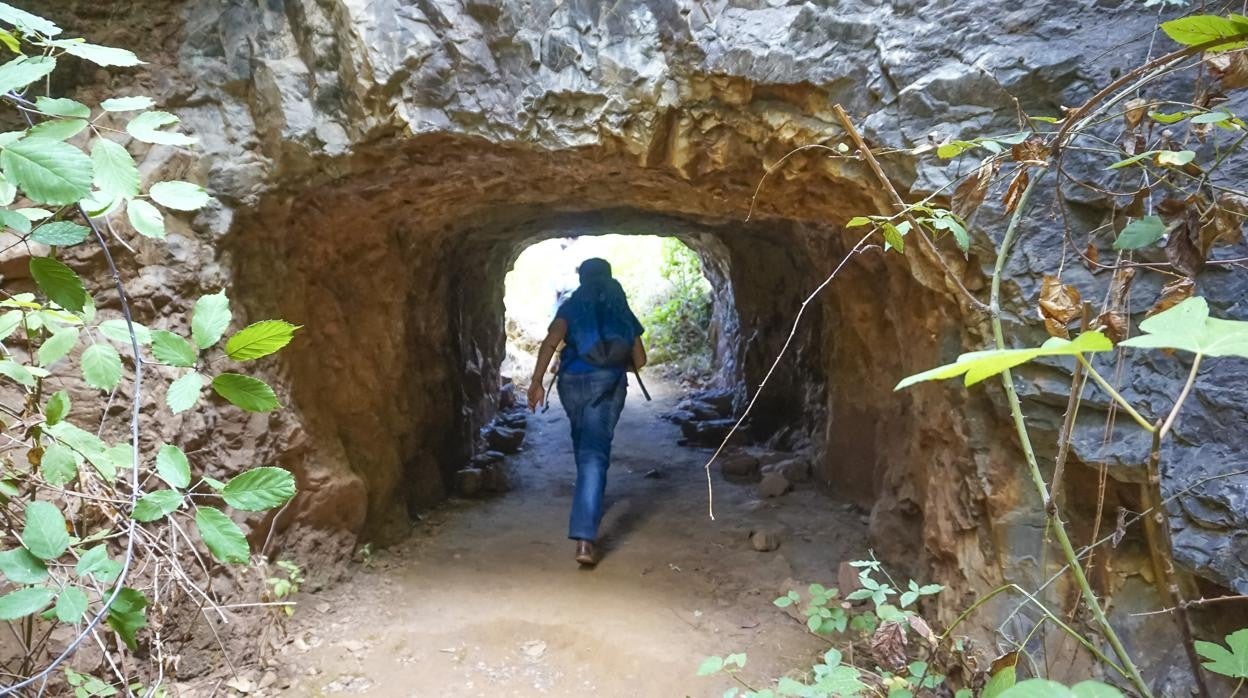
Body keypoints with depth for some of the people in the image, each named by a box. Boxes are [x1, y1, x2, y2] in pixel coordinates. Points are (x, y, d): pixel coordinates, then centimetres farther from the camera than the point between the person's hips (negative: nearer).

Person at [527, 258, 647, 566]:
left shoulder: (571, 307, 8)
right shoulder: (621, 310, 13)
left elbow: (551, 342, -11)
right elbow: (639, 360, 13)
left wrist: (537, 381, -14)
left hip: (572, 381, 1)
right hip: (608, 384, -1)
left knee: (583, 444, 25)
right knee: (594, 453, -9)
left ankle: (589, 503, 46)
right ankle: (585, 537, -22)